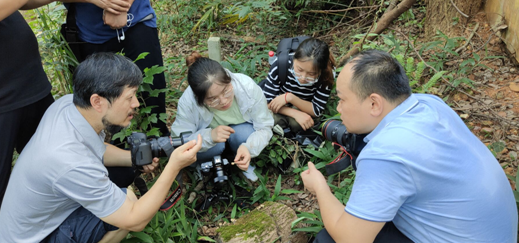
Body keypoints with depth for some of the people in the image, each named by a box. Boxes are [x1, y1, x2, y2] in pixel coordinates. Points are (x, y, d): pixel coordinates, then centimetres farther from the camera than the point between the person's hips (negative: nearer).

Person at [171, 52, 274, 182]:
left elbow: (264, 127, -22)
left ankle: (242, 163, 0)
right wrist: (209, 136, -46)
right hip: (207, 132, -1)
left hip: (242, 129, 1)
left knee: (245, 133, -32)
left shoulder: (248, 87, -32)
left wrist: (248, 147, -44)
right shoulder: (188, 102, -33)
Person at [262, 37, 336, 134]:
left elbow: (317, 110, -23)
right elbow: (267, 101, -24)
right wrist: (296, 114, -37)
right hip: (281, 108, -1)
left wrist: (289, 97, -37)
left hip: (305, 107, 1)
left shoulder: (327, 74, -29)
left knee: (296, 123, -30)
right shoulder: (280, 64, -32)